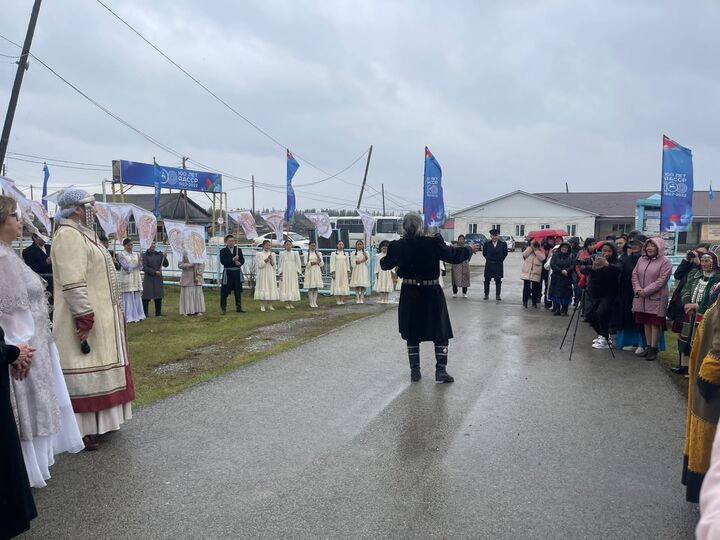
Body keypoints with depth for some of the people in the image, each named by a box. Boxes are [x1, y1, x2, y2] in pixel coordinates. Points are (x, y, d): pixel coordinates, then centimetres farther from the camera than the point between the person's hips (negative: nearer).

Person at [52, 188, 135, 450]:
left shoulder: (82, 233, 16)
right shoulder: (68, 234, -16)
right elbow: (73, 283, -24)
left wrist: (107, 312, 21)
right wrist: (85, 319, -25)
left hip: (100, 316, 11)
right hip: (87, 318, -10)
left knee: (96, 370, 16)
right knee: (83, 373, -4)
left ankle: (99, 420, 27)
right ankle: (81, 429, 5)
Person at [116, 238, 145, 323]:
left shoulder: (135, 255, 16)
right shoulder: (121, 254, 0)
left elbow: (140, 267, 9)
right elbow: (126, 266, -11)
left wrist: (140, 262, -12)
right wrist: (137, 263, -7)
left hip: (136, 279, 5)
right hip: (127, 279, -5)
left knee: (137, 298, 6)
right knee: (128, 298, -5)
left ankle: (137, 316, 12)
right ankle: (129, 317, -1)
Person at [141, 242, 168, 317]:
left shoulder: (159, 255, 10)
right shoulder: (145, 255, -3)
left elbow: (166, 265, 10)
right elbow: (144, 267, -9)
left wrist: (164, 257, -8)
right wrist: (154, 272, -15)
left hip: (158, 278, 4)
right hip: (148, 278, -4)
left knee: (158, 297, 7)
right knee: (146, 297, -4)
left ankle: (158, 313, 16)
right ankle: (145, 313, 3)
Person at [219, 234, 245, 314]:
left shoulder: (239, 250, 10)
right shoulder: (223, 251, 0)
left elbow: (242, 260, 5)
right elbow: (223, 261, -12)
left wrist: (239, 263, -18)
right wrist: (233, 259, -22)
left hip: (237, 272, 3)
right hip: (228, 272, -3)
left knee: (238, 291, 9)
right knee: (225, 291, -1)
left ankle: (239, 308, 19)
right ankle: (223, 308, 8)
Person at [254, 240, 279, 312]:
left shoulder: (272, 254, 11)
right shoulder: (259, 254, 1)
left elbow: (274, 266, 8)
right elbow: (260, 265, -7)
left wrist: (271, 260, -10)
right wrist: (267, 259, -13)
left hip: (270, 274, 3)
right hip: (262, 274, -3)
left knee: (271, 287, 3)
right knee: (263, 287, -4)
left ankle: (270, 305, 12)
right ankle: (262, 305, 2)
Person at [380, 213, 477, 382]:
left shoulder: (397, 246, -7)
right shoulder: (433, 243, -16)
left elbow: (385, 264, 9)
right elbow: (453, 255, -8)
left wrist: (383, 258, 33)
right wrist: (469, 249, 11)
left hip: (409, 295, 3)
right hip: (431, 294, -2)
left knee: (412, 334, 14)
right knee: (440, 332, 10)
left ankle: (415, 371, 18)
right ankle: (441, 371, 7)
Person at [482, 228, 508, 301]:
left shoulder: (503, 244, -3)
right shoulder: (487, 244, 0)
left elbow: (505, 254, 6)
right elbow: (484, 253, 11)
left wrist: (500, 260, 5)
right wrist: (489, 259, 8)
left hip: (498, 265, -1)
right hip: (489, 265, 1)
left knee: (498, 281, 3)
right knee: (487, 280, 5)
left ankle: (498, 296, 9)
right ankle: (486, 295, 14)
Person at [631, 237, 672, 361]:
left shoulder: (665, 262, -6)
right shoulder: (642, 260, 12)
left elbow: (661, 280, -14)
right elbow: (635, 274, 9)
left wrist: (646, 291, -17)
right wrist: (638, 289, -8)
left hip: (656, 298, -6)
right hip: (641, 297, 6)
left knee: (655, 323, -1)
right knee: (646, 323, 11)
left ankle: (653, 349, 5)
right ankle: (649, 347, 20)